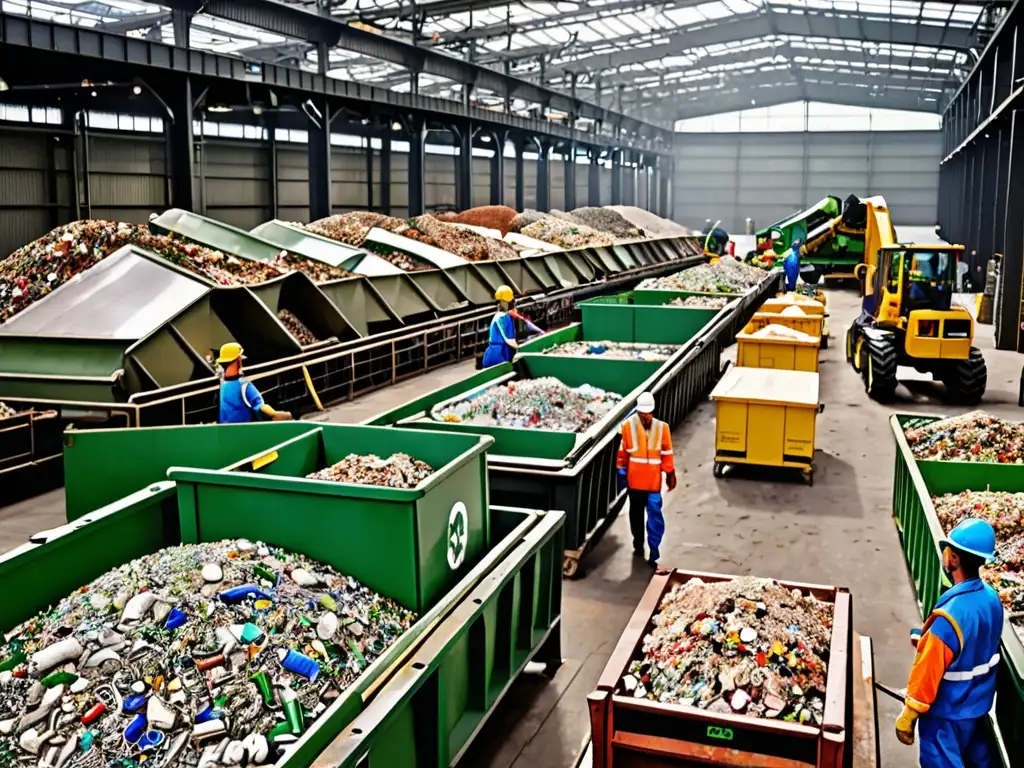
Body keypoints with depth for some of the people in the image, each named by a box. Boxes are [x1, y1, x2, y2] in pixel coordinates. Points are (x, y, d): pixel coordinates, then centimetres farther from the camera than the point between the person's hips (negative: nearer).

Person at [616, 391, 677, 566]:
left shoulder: (661, 427, -3)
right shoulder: (628, 426, -4)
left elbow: (667, 452, 1)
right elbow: (623, 450, 2)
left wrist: (670, 473, 2)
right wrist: (621, 471, 4)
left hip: (653, 478, -1)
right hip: (634, 478, 1)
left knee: (655, 512, -9)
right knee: (636, 512, 15)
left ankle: (654, 551, -4)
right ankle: (638, 544, 32)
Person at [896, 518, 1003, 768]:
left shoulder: (950, 615, -32)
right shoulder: (991, 598, -8)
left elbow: (928, 672, -25)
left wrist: (908, 716, -15)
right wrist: (928, 640, 14)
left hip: (947, 714, -7)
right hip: (978, 704, 7)